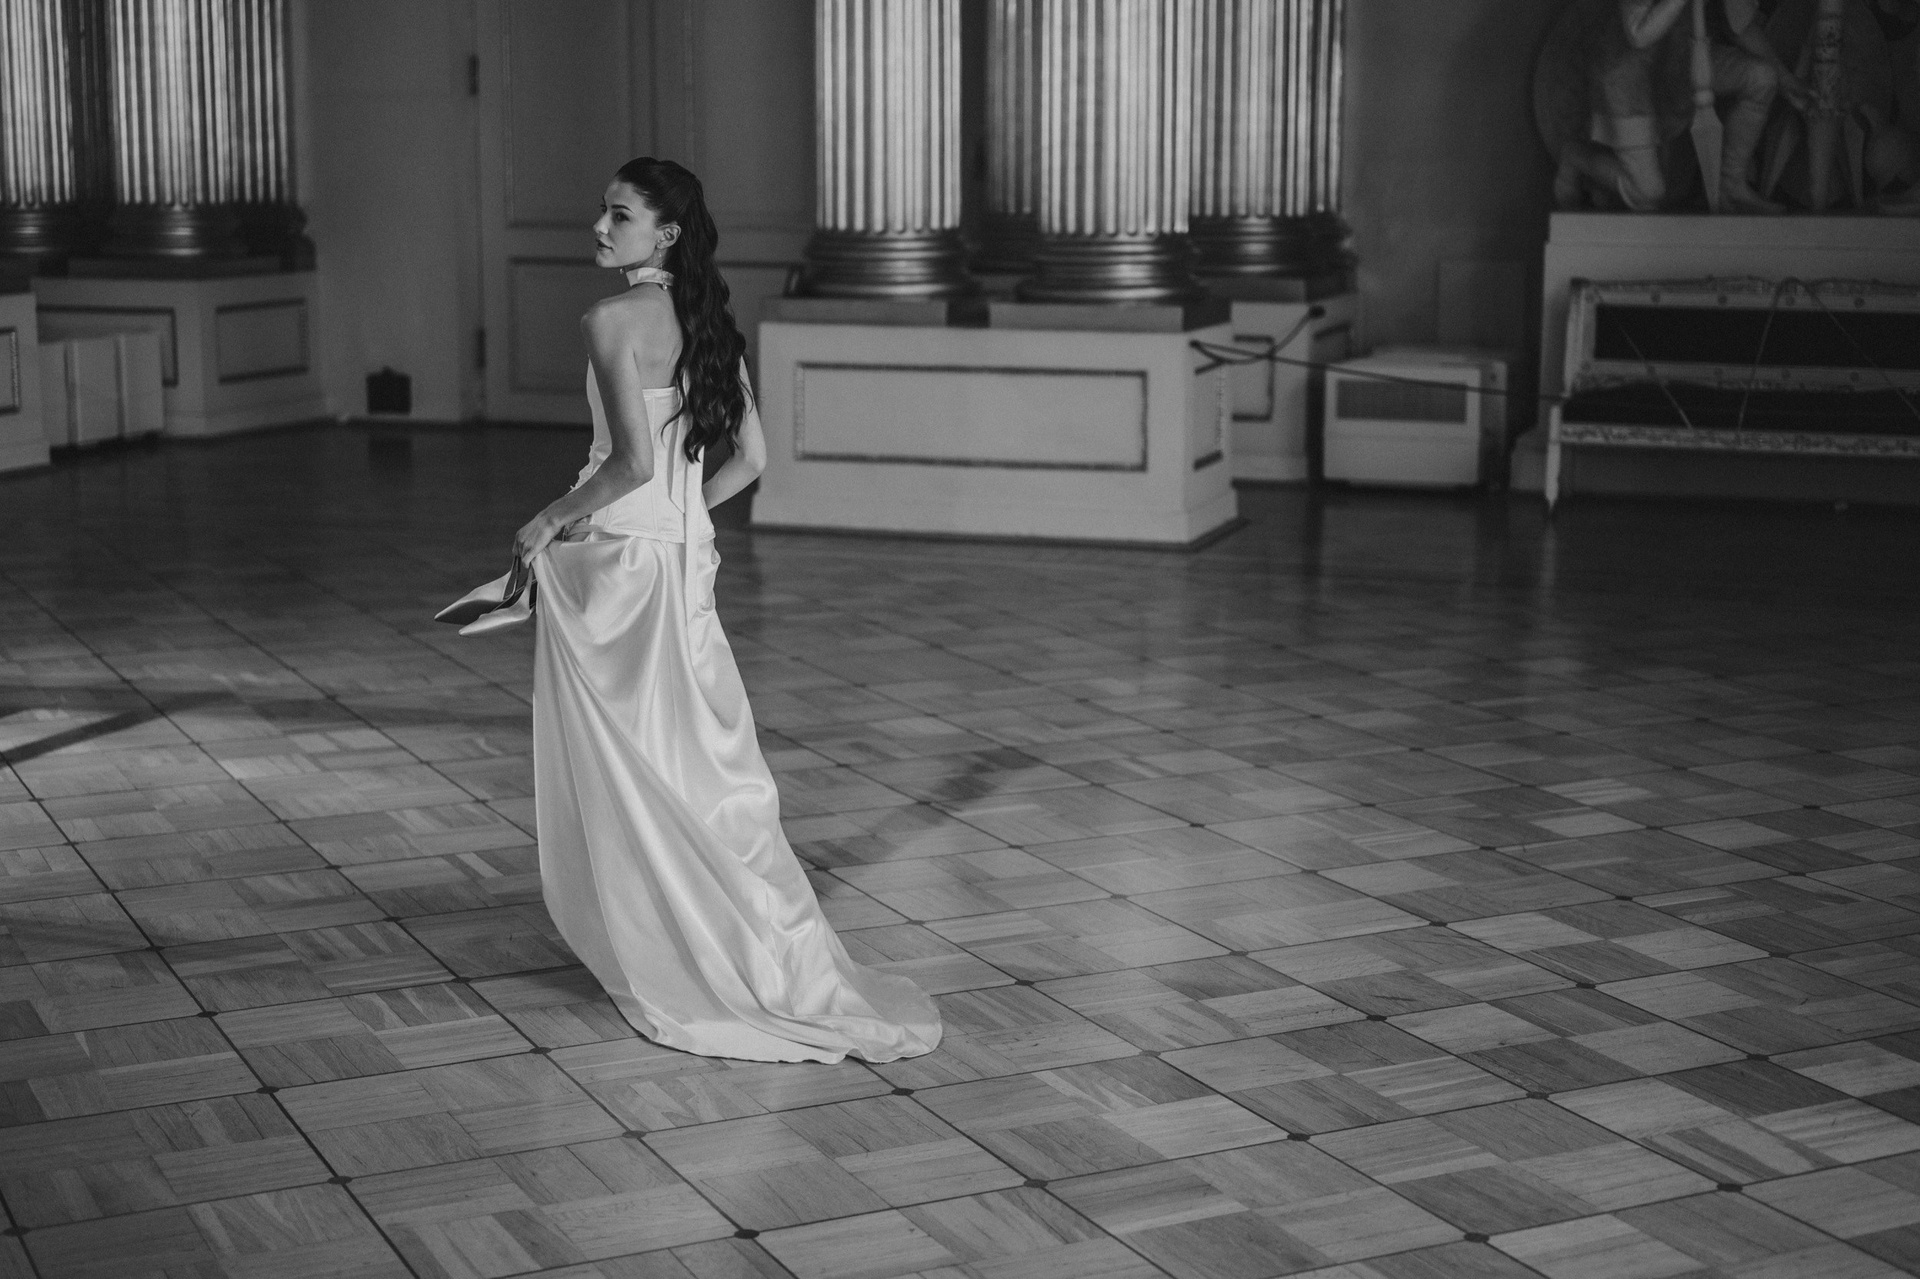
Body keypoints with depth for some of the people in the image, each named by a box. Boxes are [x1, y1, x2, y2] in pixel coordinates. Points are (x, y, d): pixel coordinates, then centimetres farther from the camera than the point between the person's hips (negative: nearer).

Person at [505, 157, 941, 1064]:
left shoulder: (613, 321, -14)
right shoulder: (708, 323, 9)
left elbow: (633, 459, -22)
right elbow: (750, 457, 12)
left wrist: (551, 521, -10)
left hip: (617, 557, -7)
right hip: (685, 552, 7)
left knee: (626, 763, 5)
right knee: (692, 754, 14)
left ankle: (657, 959, 13)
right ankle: (777, 954, 17)